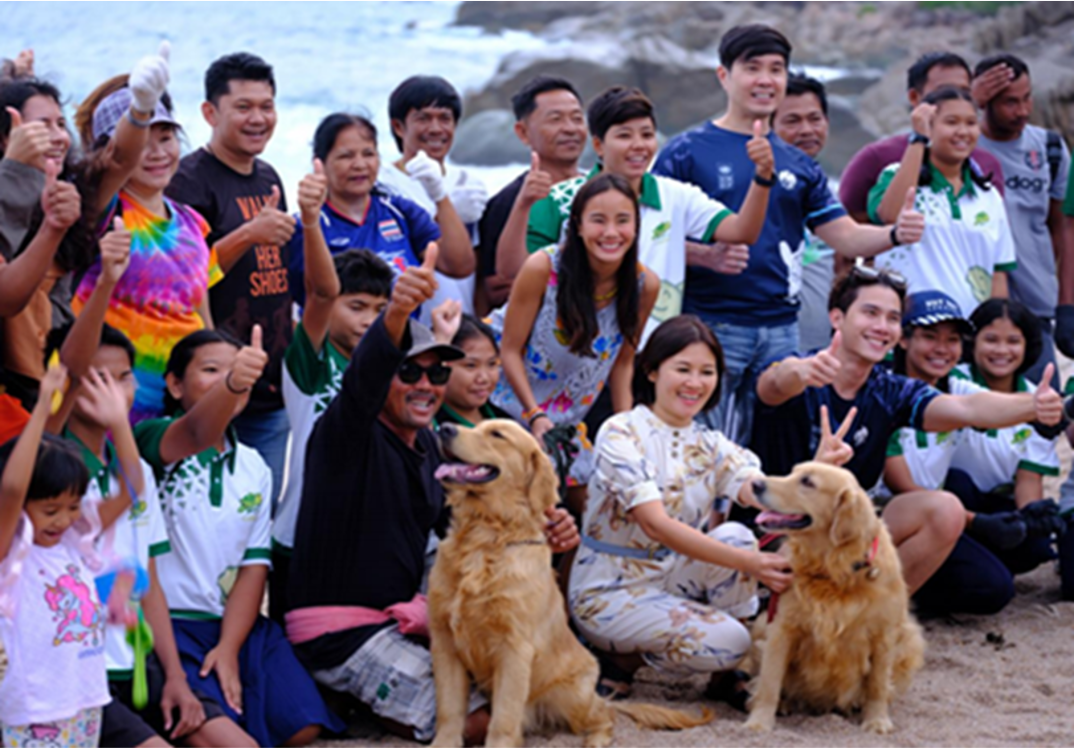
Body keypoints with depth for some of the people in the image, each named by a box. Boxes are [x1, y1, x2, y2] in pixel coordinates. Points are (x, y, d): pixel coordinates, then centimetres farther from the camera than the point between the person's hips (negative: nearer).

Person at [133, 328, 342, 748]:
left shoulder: (254, 468, 12)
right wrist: (231, 383, -54)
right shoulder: (155, 442, -7)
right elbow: (197, 433, -32)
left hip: (236, 622, 6)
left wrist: (229, 648, -9)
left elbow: (254, 564, 6)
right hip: (168, 622, -5)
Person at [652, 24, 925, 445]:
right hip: (712, 326, -5)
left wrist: (895, 234, -9)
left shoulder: (798, 165, 15)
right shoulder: (687, 152, 0)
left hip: (782, 330, 5)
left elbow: (844, 235, 11)